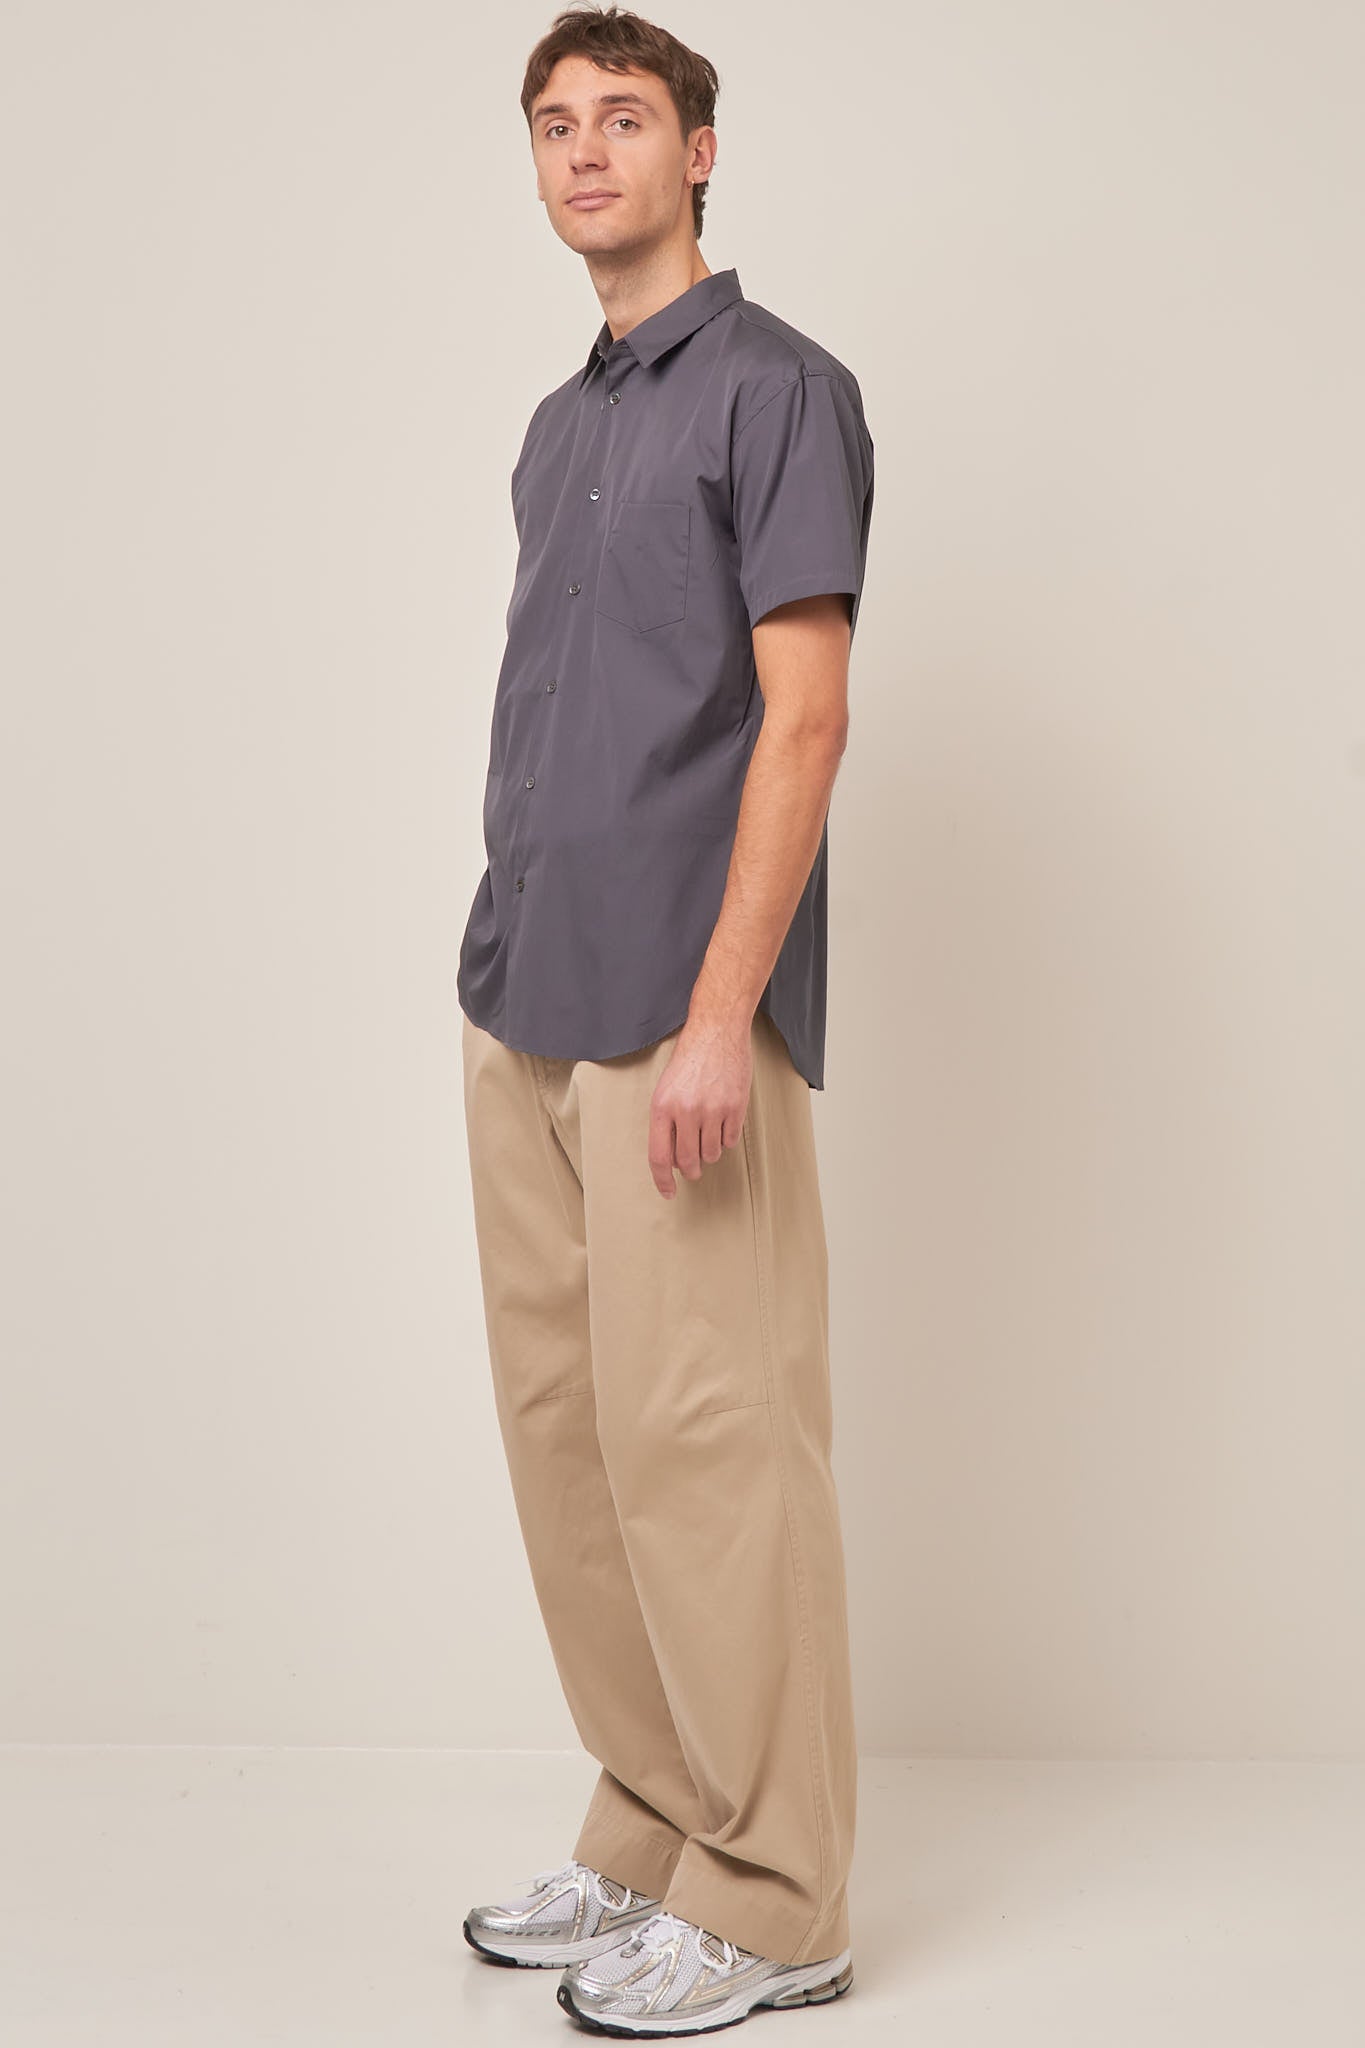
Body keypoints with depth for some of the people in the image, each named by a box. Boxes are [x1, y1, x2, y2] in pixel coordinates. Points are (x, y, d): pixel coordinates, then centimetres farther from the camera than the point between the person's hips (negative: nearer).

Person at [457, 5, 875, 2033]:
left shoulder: (777, 387, -5)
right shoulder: (559, 426, 20)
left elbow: (803, 718, -13)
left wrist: (719, 1015, -20)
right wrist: (510, 985, 15)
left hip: (677, 1016, -8)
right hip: (528, 1012, 8)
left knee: (704, 1439, -5)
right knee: (566, 1429, 11)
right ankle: (651, 1830, 24)